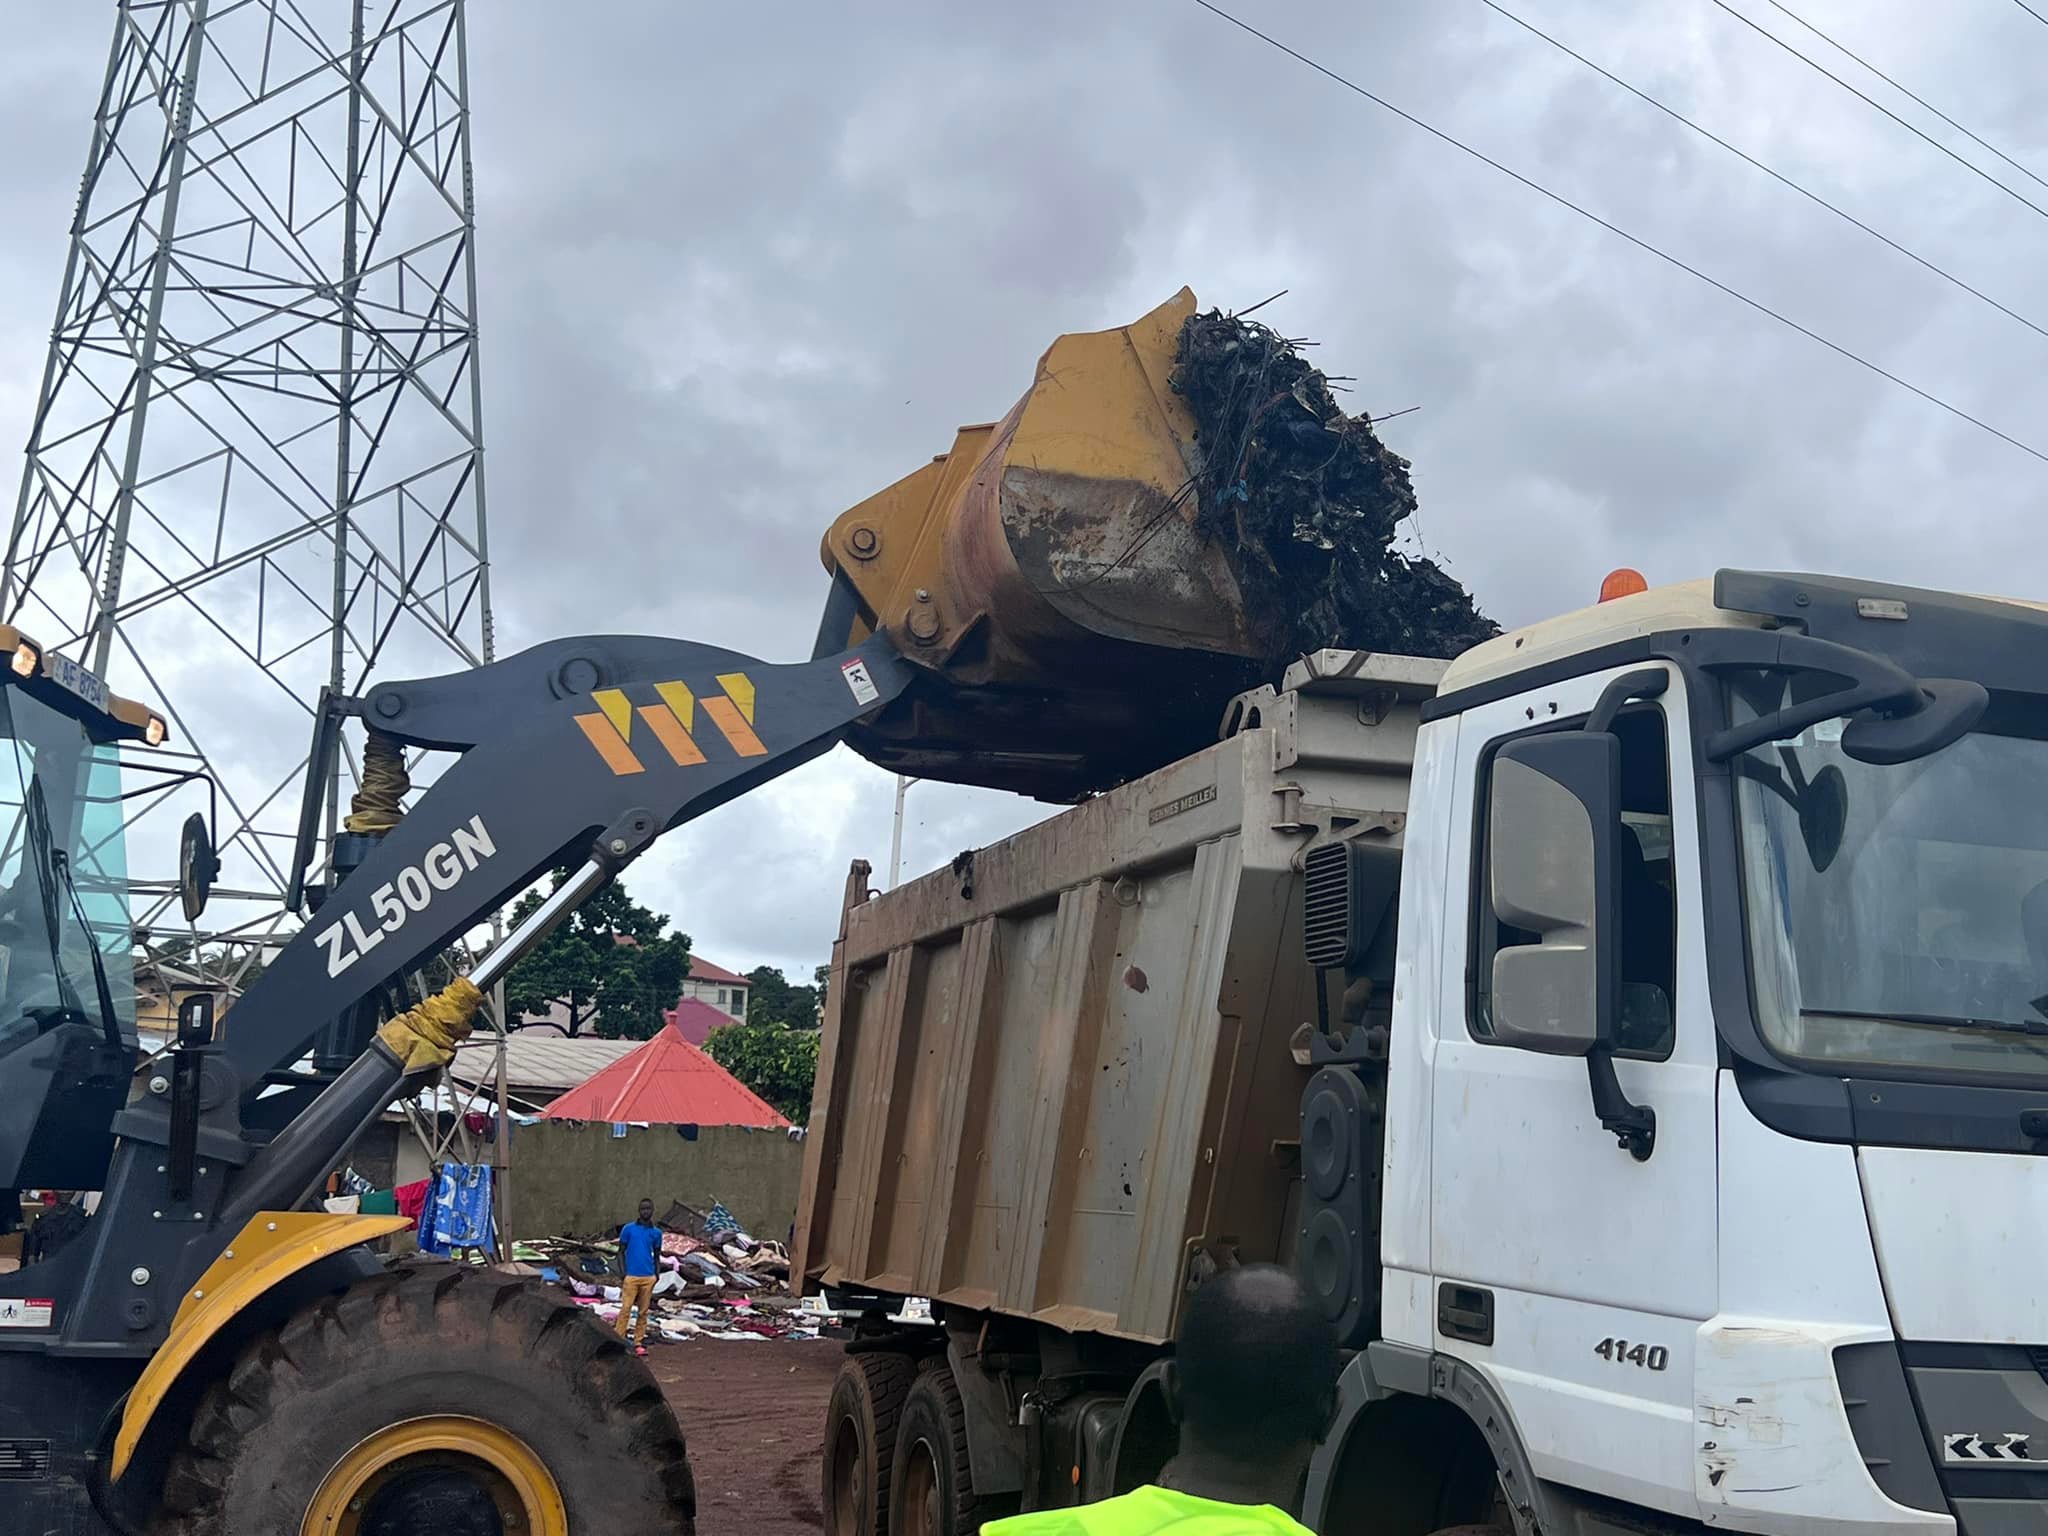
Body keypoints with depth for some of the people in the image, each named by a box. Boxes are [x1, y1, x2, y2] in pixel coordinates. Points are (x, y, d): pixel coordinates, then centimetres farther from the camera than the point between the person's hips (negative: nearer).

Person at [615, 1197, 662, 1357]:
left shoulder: (656, 1233, 8)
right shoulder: (628, 1229, 0)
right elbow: (621, 1252, 3)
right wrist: (623, 1274, -6)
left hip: (648, 1278, 3)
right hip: (631, 1276, -3)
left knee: (644, 1312, 5)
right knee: (625, 1310, -6)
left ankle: (638, 1343, 12)